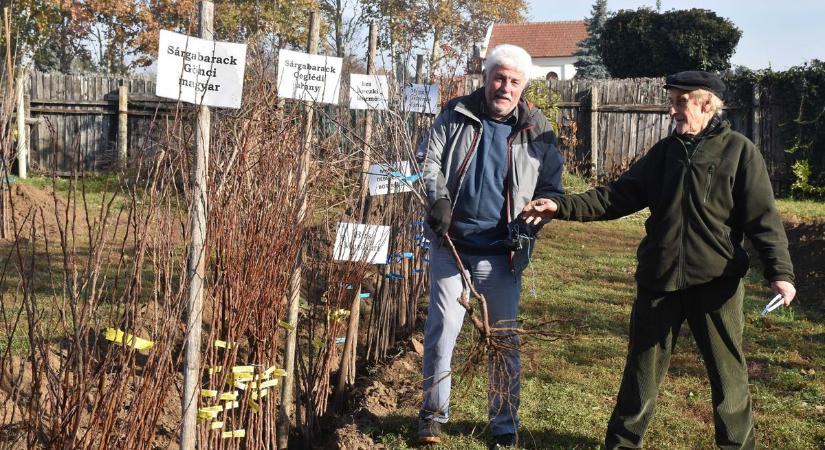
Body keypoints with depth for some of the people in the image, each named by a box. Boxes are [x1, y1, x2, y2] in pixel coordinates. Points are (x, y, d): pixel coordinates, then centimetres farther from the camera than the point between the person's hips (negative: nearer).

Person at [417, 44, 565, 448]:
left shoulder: (537, 131, 1)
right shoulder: (457, 114, 1)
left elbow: (550, 187, 6)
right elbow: (428, 158, 3)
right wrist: (437, 199, -13)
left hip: (500, 251, 0)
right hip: (450, 243, 0)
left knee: (504, 338, 7)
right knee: (442, 328, 2)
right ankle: (433, 412, 19)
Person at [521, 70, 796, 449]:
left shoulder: (739, 151, -4)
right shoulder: (665, 151, 8)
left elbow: (763, 218, -7)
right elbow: (618, 196, 4)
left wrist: (779, 271, -18)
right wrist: (562, 207, -7)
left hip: (716, 283, -3)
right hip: (659, 280, 4)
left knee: (728, 374, 8)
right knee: (642, 370, 12)